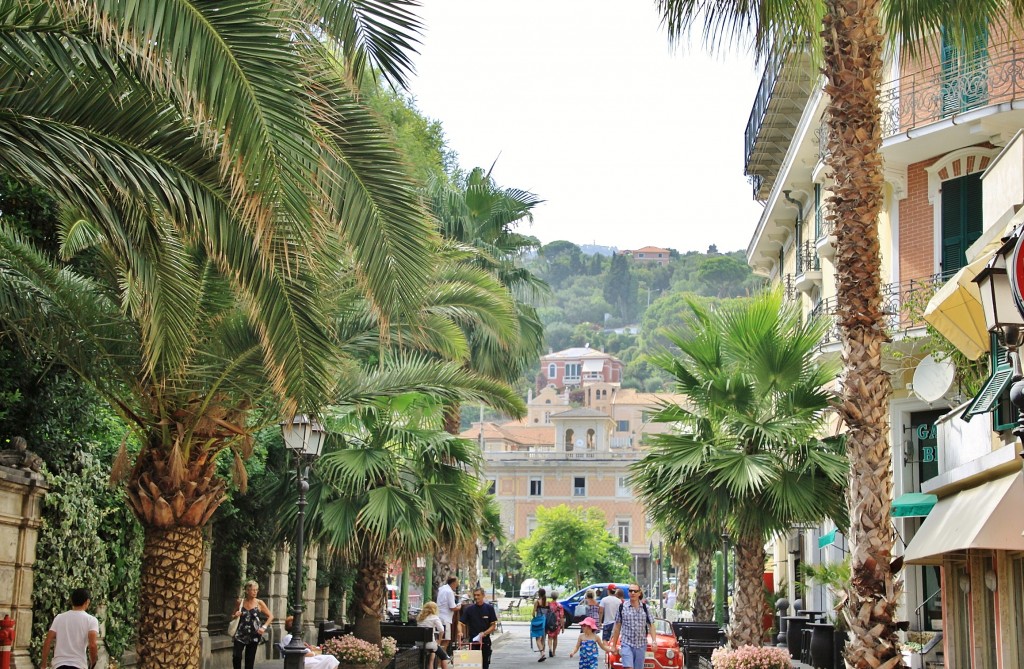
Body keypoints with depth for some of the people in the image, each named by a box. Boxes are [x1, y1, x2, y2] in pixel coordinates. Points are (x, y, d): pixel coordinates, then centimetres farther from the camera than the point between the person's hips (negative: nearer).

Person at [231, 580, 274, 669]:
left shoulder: (259, 603, -3)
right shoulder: (240, 602, 1)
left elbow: (271, 616, 1)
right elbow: (233, 616, 16)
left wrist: (264, 627, -11)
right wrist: (235, 616, -7)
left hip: (254, 635, -1)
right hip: (241, 633, 1)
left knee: (250, 659, 5)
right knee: (236, 656, -13)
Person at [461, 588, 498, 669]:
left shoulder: (489, 608, 0)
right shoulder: (469, 609, 2)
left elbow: (493, 625, 0)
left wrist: (484, 633, -16)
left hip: (485, 641, 0)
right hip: (473, 641, 0)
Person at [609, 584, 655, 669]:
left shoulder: (645, 608, 4)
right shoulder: (622, 607, 1)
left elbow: (651, 625, 4)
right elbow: (617, 627, 5)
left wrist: (654, 641, -9)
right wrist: (614, 645, 7)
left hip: (641, 645, 2)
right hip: (627, 644, -2)